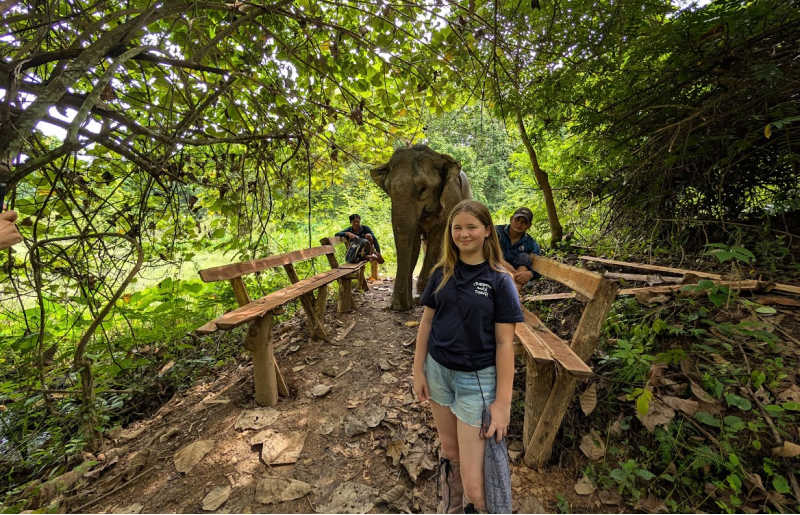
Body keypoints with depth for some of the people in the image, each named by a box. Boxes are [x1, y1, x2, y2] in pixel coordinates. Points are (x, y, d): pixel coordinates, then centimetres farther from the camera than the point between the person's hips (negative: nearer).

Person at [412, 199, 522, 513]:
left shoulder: (499, 280, -11)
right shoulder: (442, 273, -1)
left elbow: (504, 343, -10)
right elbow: (426, 323, 4)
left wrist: (503, 402, -10)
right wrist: (419, 371, 3)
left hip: (477, 378, -3)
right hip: (438, 370, 4)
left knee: (473, 478, -1)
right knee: (449, 449, 22)